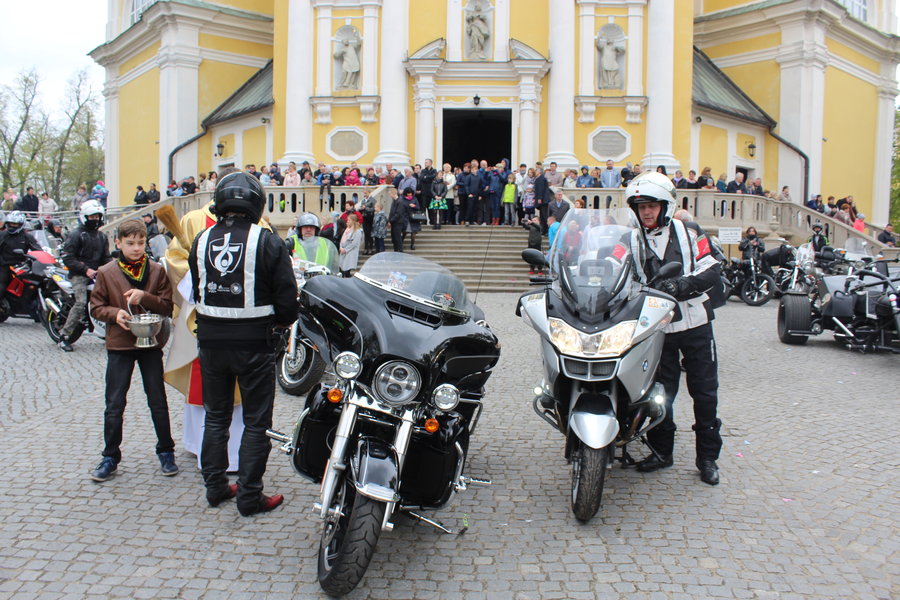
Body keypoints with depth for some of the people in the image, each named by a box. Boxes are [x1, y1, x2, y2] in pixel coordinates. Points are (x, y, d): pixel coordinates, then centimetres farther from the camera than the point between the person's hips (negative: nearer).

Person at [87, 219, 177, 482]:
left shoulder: (157, 271, 0)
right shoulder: (106, 273, -1)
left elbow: (167, 305, -3)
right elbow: (96, 307, 3)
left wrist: (145, 297, -19)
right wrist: (115, 313, -16)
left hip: (151, 344, 0)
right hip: (119, 345, 0)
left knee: (158, 402, 8)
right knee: (114, 405, 5)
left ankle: (166, 452, 22)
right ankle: (110, 456, 18)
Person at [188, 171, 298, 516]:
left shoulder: (202, 241, 2)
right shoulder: (267, 242, -12)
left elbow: (196, 291, 9)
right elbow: (287, 295, -11)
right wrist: (280, 322, 8)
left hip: (211, 341, 5)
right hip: (254, 342, -4)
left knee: (216, 416, 18)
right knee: (255, 422, 5)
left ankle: (215, 488, 27)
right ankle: (250, 497, 10)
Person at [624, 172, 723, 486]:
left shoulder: (688, 232, 2)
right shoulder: (631, 241, 7)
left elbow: (712, 272, -3)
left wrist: (684, 285, -20)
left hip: (695, 323, -1)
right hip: (657, 328, 1)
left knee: (704, 393, 6)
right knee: (660, 393, 6)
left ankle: (707, 456, 19)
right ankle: (661, 451, 23)